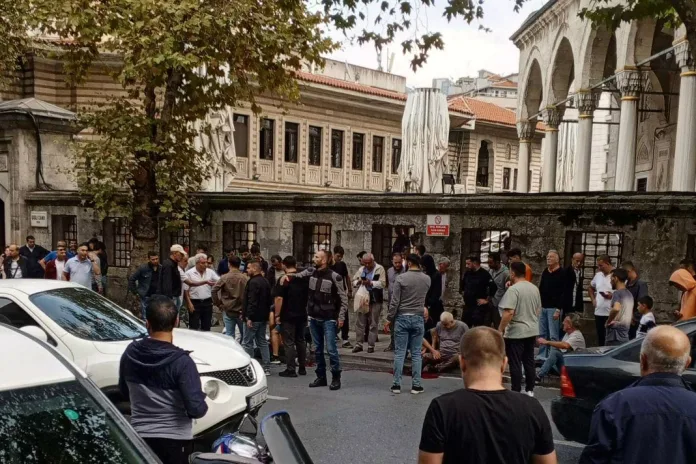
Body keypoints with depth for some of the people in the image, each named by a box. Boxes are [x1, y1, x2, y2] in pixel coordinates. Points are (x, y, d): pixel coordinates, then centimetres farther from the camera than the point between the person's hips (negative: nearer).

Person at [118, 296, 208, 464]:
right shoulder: (181, 361, -22)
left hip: (139, 436, 4)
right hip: (174, 439, -4)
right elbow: (196, 409, -22)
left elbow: (125, 392, 10)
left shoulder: (130, 353, -6)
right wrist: (201, 402, -1)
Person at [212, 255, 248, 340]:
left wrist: (217, 303, -1)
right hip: (241, 311, 0)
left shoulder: (224, 278, -6)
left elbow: (214, 290, -12)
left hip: (228, 311, 0)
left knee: (229, 335, 5)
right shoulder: (245, 278, -6)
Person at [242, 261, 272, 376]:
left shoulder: (253, 282, -15)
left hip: (254, 318, -9)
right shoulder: (265, 281, 15)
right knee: (262, 342, 12)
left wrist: (249, 317, -22)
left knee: (247, 343, -1)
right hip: (263, 317, 9)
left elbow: (252, 301, -23)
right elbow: (268, 300, 19)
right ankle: (267, 367, 13)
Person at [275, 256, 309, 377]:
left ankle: (290, 369, 0)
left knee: (289, 342, -1)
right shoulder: (303, 279, 7)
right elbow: (308, 297, 14)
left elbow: (279, 299, -16)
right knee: (301, 341, 14)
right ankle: (302, 368, 19)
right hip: (302, 315, 6)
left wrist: (277, 315, -11)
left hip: (288, 316, -6)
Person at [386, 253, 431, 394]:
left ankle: (397, 384, 6)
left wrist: (389, 318, -1)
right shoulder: (427, 279, 2)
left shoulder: (401, 278, -10)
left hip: (402, 318, -2)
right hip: (418, 318, 2)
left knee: (399, 353, 3)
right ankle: (416, 385, 8)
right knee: (416, 353, 6)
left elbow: (394, 301, -9)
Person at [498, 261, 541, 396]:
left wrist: (500, 329, -16)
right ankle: (530, 391, 23)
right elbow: (538, 310, 16)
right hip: (532, 331, 8)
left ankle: (516, 392, 6)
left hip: (516, 332, -8)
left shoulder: (513, 289, -18)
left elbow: (509, 312, -25)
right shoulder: (534, 288, 7)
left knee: (515, 364, 1)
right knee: (529, 361, 15)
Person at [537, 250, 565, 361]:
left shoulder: (561, 273, -8)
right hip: (542, 307, 7)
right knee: (542, 333, 10)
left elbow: (562, 293, -14)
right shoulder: (545, 272, 14)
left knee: (553, 335, -5)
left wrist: (558, 309, -18)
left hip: (553, 308, -7)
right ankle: (542, 355, 18)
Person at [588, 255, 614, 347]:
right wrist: (593, 300, 16)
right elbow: (590, 288, 29)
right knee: (600, 340, 12)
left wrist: (612, 296, -21)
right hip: (598, 312, 6)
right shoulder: (598, 275, 13)